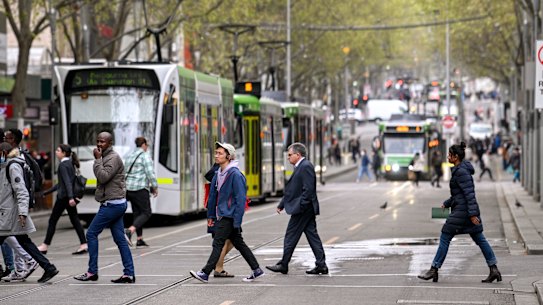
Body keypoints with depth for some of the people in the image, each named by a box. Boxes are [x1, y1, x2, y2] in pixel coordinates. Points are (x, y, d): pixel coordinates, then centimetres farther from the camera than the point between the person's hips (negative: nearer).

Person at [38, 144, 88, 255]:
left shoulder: (63, 165, -12)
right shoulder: (70, 163, 16)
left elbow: (67, 182, -24)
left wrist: (70, 197, -33)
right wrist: (47, 192, 28)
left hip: (64, 196, -9)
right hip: (70, 197, 9)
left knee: (52, 220, 0)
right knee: (75, 220, 6)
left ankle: (45, 246, 5)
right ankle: (83, 245, -1)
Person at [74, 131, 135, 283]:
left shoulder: (113, 158, -12)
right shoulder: (106, 157, 18)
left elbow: (103, 177, -22)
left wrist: (97, 159, -17)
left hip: (112, 204, -10)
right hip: (116, 204, 10)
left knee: (91, 233, -4)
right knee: (120, 238, 6)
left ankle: (92, 272, -1)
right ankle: (129, 273, 4)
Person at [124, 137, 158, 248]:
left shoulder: (129, 156, 15)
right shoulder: (145, 156, -9)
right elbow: (150, 173, -15)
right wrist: (155, 187, -5)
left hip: (129, 188, 8)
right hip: (140, 188, -8)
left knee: (137, 213, 13)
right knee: (146, 213, -4)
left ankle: (140, 240, 11)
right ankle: (129, 231, -24)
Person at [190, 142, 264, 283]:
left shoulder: (235, 175, -16)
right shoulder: (218, 174, 10)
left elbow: (240, 199, -18)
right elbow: (213, 195, 17)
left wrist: (237, 221, -20)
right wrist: (211, 215, 17)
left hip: (229, 217, -9)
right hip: (221, 216, 9)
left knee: (218, 243, -8)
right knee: (238, 243, 13)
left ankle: (205, 273, -6)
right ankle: (256, 270, 19)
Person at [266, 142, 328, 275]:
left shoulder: (305, 167, -14)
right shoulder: (300, 167, 18)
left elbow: (308, 189, -21)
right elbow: (292, 190, 23)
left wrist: (300, 207, -22)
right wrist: (281, 205, 22)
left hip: (303, 209, -10)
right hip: (308, 209, 10)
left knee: (291, 236, -2)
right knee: (312, 235, 8)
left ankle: (283, 265, 4)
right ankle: (321, 265, 7)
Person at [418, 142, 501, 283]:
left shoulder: (461, 172, -16)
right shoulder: (459, 170, 15)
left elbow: (469, 193, -21)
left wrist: (472, 214, -24)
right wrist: (446, 204, 25)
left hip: (461, 211, -10)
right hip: (468, 211, 10)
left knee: (445, 238, -2)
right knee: (479, 239, 8)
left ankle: (434, 270, 2)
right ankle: (494, 270, 5)